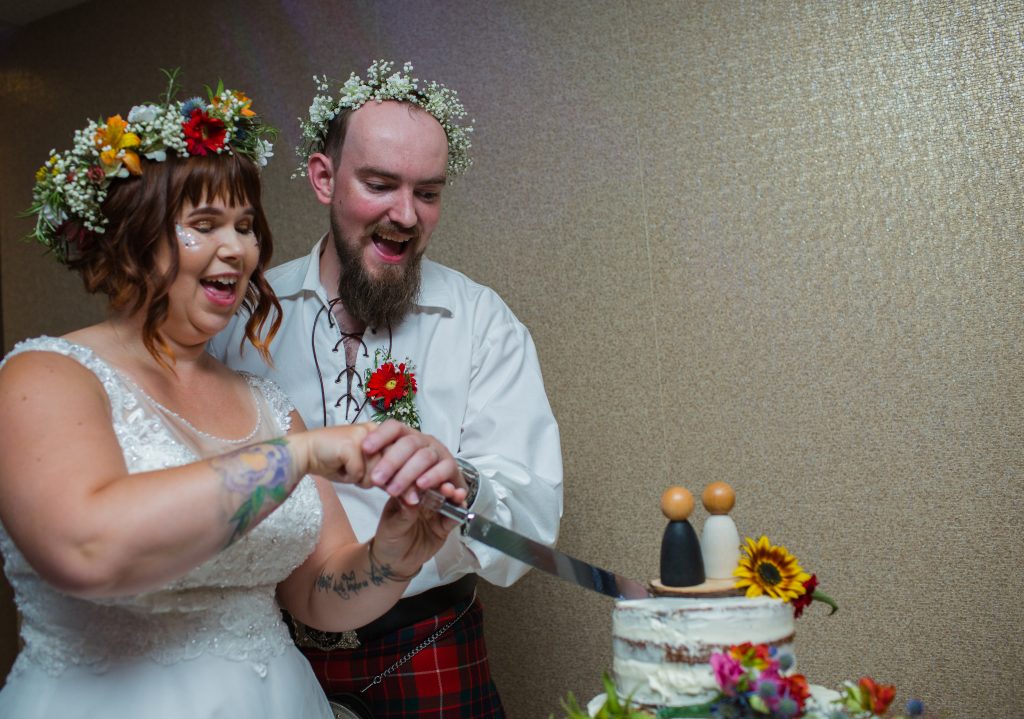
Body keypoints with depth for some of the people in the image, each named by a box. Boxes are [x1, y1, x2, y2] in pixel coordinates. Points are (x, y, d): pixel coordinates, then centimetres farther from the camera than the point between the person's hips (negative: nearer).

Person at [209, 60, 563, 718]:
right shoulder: (244, 312, -4)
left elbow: (532, 525, -17)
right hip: (270, 645, 2)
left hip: (425, 660, -1)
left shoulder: (484, 324, -9)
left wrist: (456, 484, -37)